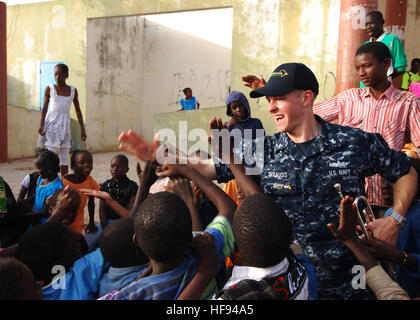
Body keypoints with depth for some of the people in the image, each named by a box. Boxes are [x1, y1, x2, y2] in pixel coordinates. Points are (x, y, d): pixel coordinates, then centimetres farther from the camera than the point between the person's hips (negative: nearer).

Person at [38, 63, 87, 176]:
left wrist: (82, 129, 5)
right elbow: (44, 108, 1)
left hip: (65, 124, 2)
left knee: (65, 155, 4)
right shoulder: (50, 89, 0)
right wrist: (41, 125, -10)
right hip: (51, 122, -2)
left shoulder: (73, 90, 5)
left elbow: (78, 110, 9)